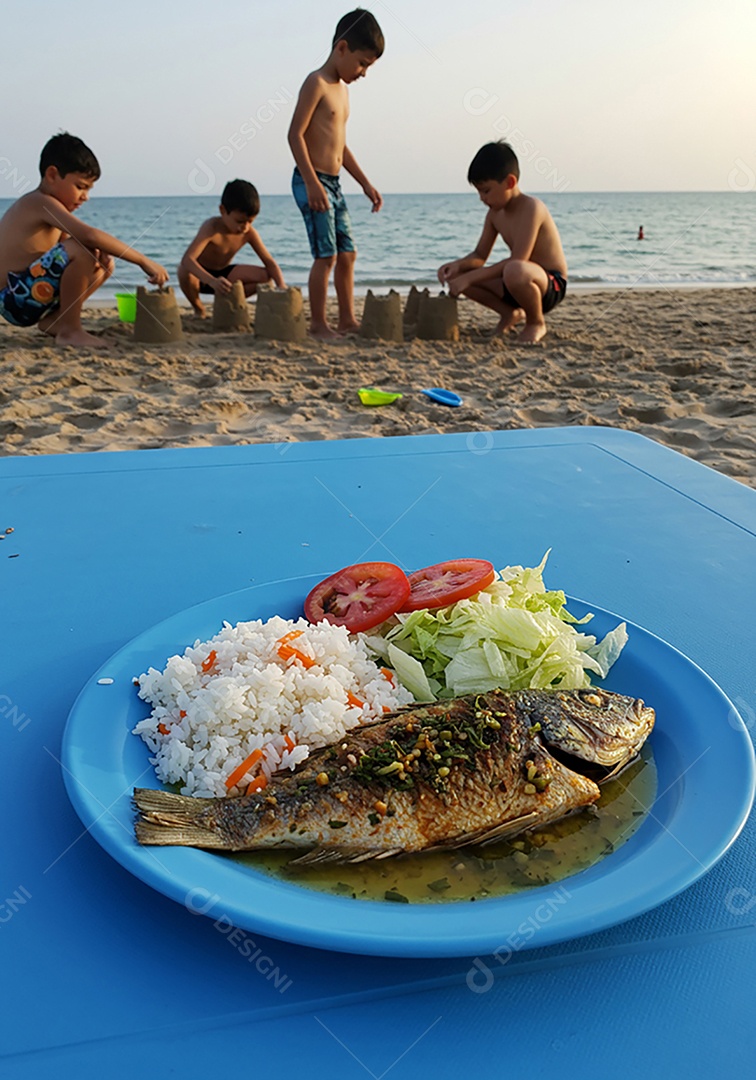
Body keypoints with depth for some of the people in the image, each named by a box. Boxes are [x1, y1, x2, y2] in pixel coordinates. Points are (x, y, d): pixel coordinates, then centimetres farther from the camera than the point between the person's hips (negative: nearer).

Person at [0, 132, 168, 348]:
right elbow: (90, 235, -30)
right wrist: (143, 261, -29)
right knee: (82, 250, -28)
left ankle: (53, 320, 6)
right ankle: (69, 330, -19)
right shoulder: (42, 203, -16)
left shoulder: (43, 207, 15)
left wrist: (100, 254, -5)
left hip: (26, 298, 10)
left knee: (104, 264, 16)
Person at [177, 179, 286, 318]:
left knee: (265, 276, -15)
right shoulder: (211, 228, -31)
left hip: (223, 274, 4)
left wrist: (281, 286, -34)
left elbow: (269, 262, -12)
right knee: (185, 272, -40)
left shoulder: (249, 233, -15)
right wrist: (212, 281, -62)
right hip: (201, 276, -4)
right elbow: (187, 259, -45)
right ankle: (198, 308, -7)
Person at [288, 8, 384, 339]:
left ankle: (347, 319, 17)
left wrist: (366, 184, 20)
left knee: (347, 253, 10)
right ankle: (318, 324, -3)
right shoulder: (316, 82, -10)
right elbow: (296, 134, -17)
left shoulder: (342, 88, 18)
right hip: (312, 182, -9)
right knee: (326, 255, -10)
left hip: (332, 184, 9)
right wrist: (312, 183, -24)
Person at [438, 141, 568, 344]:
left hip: (551, 284, -8)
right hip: (522, 281, 8)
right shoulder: (494, 213, 4)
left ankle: (536, 322, -12)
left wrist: (470, 277, -30)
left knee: (515, 271, -43)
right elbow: (479, 256, 9)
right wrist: (458, 265, -14)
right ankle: (511, 313, 13)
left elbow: (518, 260, -29)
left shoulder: (531, 207, -21)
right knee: (457, 276, -3)